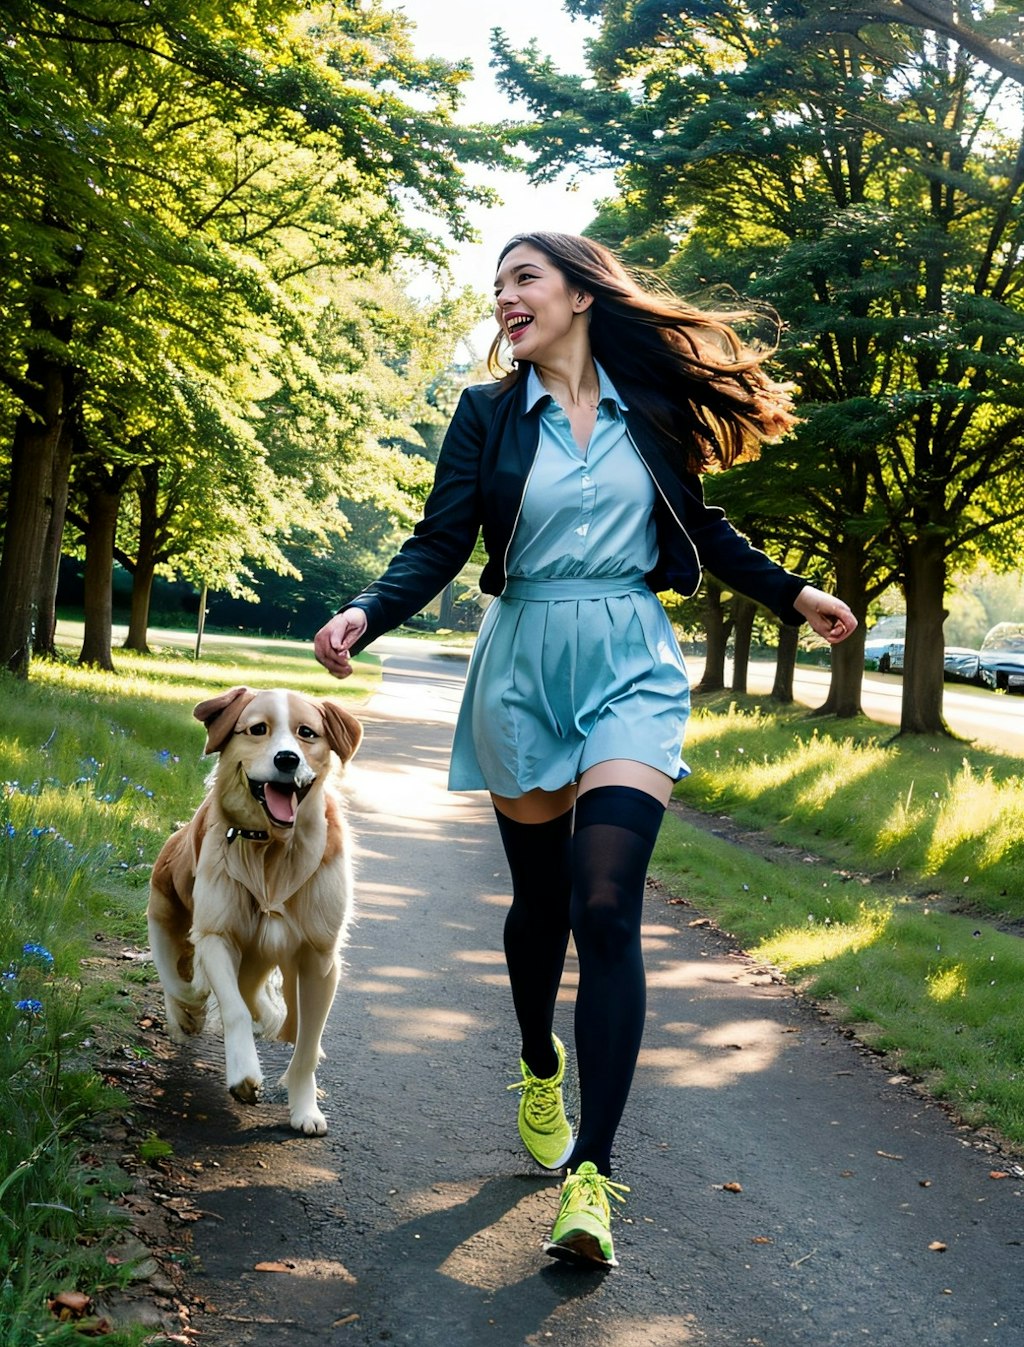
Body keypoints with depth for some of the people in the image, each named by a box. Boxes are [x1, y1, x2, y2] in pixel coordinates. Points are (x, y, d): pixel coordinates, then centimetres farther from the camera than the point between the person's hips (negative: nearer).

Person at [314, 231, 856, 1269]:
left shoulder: (647, 407, 5)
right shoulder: (488, 413, 3)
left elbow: (697, 528, 18)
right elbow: (440, 544, -4)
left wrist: (791, 593, 16)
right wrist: (366, 616, -21)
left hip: (630, 666, -1)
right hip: (523, 667, 1)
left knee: (605, 904, -14)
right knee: (540, 897, 11)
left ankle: (591, 1175, -14)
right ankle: (539, 1064, 42)